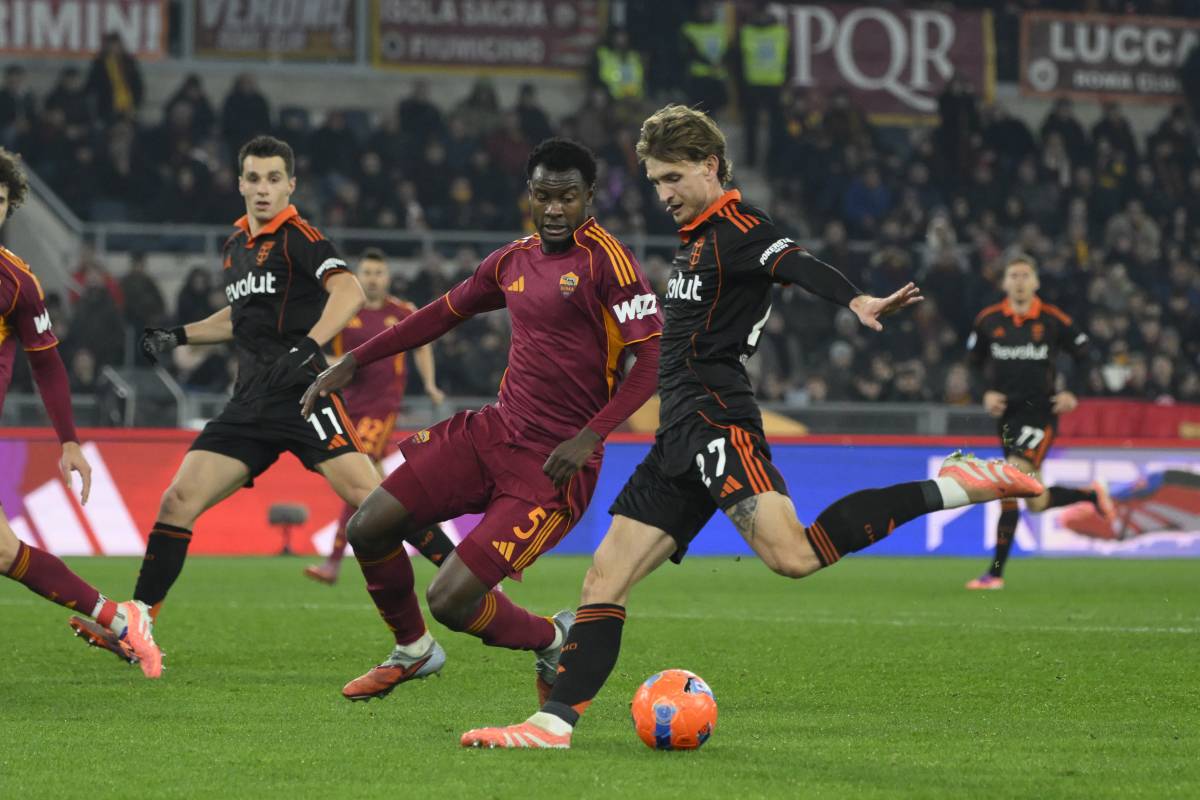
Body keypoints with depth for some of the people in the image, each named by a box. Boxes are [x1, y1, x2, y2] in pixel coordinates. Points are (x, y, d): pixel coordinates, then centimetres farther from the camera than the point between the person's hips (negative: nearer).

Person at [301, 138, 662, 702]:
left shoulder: (606, 259, -12)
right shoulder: (513, 260, 9)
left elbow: (653, 356, -16)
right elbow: (446, 312, 25)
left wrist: (591, 435, -25)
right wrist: (352, 363, 24)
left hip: (554, 464, -7)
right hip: (492, 433, 7)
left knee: (451, 600, -15)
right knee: (368, 528, -3)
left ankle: (554, 641, 15)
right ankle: (413, 651, 23)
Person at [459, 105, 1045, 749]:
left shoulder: (735, 229, -8)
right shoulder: (696, 237, 21)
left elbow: (797, 264, -28)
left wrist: (858, 301, -45)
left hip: (714, 419, -10)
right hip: (681, 436, 10)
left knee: (792, 555, -28)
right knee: (603, 580, 6)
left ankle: (950, 488, -20)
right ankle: (555, 722, 5)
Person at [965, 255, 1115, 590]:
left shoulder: (1053, 320, -4)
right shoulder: (988, 320, 3)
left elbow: (1083, 354, 8)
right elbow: (972, 363, 16)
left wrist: (1072, 393, -4)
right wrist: (985, 394, 1)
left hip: (1041, 412, -5)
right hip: (1007, 413, 5)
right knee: (1036, 503, 8)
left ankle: (996, 572, -11)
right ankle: (1092, 495, 35)